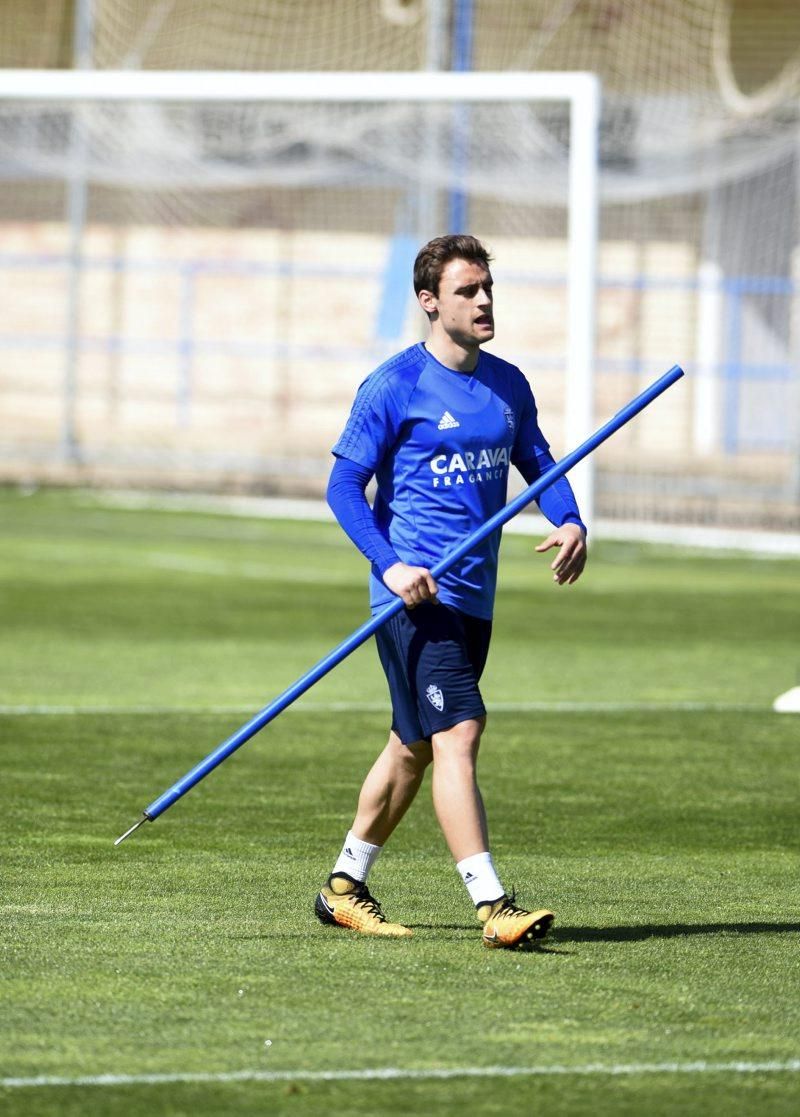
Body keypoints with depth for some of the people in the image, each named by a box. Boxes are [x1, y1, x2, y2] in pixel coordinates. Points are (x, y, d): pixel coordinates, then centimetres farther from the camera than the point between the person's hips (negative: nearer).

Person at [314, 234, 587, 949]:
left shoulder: (508, 385, 12)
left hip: (474, 595, 8)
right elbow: (344, 487, -8)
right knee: (457, 735, -16)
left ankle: (344, 888, 29)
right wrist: (390, 565, -21)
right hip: (417, 593, -8)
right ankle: (493, 908, -21)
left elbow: (539, 463, 18)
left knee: (415, 748, 15)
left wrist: (569, 522, -4)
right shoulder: (395, 387, -8)